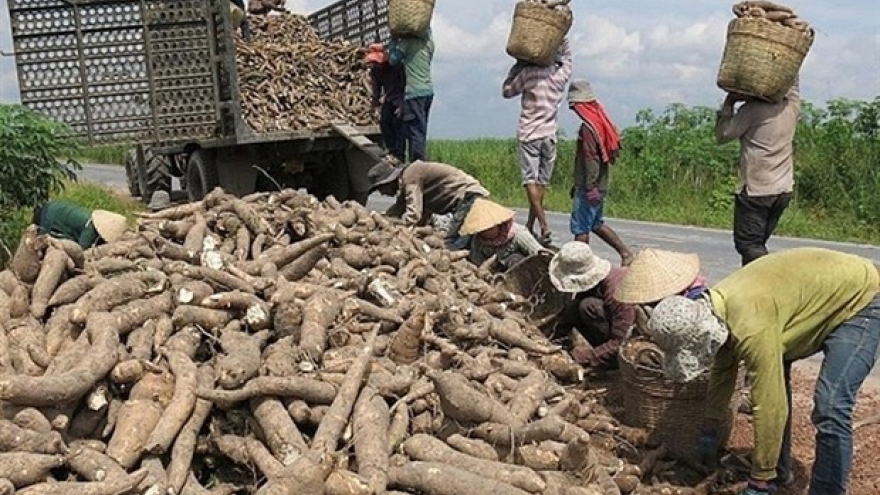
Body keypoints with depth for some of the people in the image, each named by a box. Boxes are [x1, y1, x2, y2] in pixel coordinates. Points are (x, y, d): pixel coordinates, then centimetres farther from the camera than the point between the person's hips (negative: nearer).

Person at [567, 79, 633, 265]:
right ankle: (625, 253, 18)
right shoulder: (601, 122, 12)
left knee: (580, 228, -1)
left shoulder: (588, 127, -17)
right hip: (600, 185, 10)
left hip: (589, 188, -10)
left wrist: (590, 187, -23)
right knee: (596, 224, 19)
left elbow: (590, 159, -22)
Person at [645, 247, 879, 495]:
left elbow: (769, 408, -30)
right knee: (771, 372, 9)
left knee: (830, 409, -19)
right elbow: (723, 371, 10)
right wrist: (711, 429, 21)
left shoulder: (750, 327, -36)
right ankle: (779, 473, 22)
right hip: (829, 289, 9)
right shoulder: (714, 310, -7)